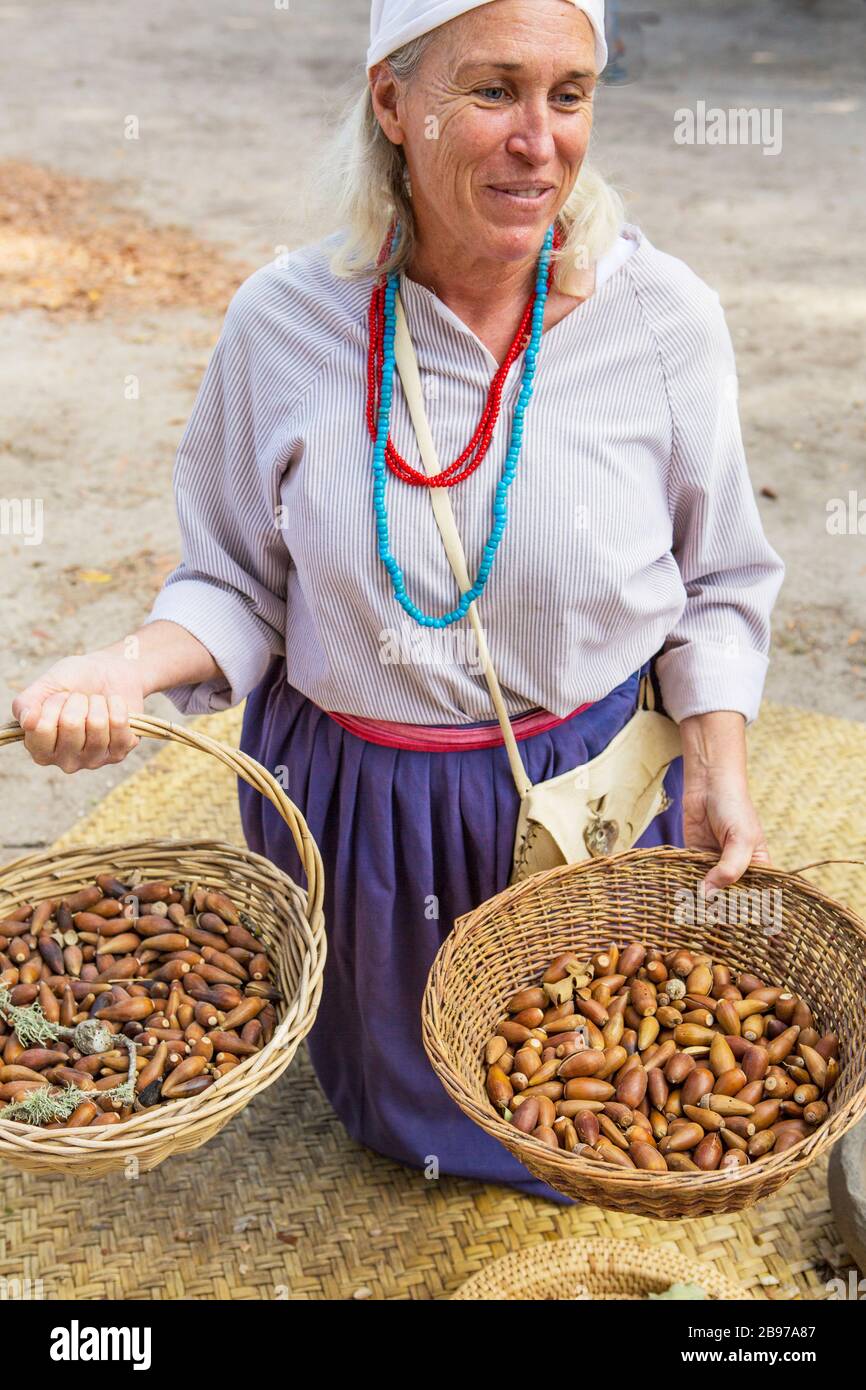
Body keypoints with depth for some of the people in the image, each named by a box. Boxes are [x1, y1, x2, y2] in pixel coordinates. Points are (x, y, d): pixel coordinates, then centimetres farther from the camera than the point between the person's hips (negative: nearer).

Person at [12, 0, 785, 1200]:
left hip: (600, 789, 0)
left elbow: (717, 582, -3)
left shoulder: (662, 316, -15)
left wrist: (719, 770, -15)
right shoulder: (283, 322, -15)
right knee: (398, 1097, 29)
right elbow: (245, 583, -5)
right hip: (353, 805, 1)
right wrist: (130, 668, -23)